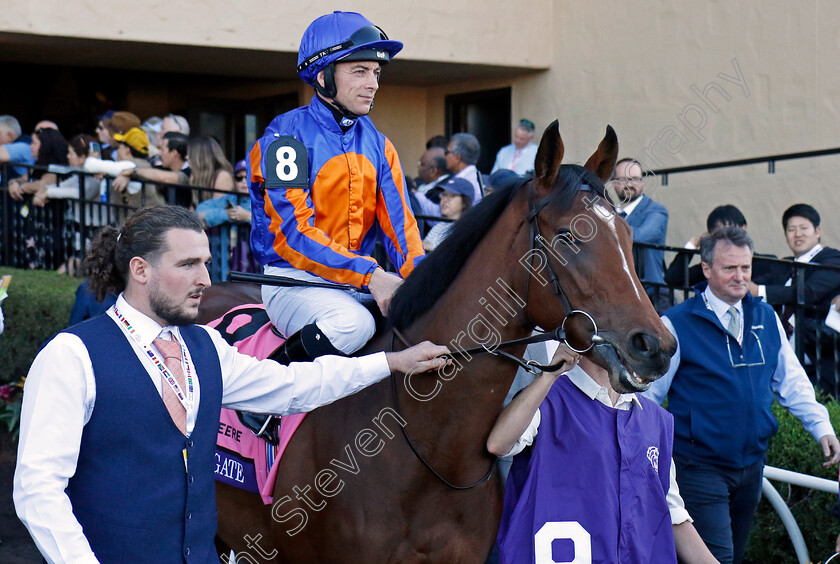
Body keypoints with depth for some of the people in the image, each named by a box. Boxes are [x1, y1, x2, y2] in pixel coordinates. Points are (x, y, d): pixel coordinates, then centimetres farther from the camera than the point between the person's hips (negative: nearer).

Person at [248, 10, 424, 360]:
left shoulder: (377, 144, 12)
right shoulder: (287, 137, -8)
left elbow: (399, 223, 4)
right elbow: (293, 233, -18)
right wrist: (369, 275, -29)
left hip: (363, 280, 6)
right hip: (295, 280, -6)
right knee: (352, 323, -35)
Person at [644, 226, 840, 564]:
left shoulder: (767, 318, 6)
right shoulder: (677, 324, -11)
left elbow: (792, 381, 13)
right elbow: (648, 393, -5)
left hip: (752, 462, 6)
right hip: (699, 469, -6)